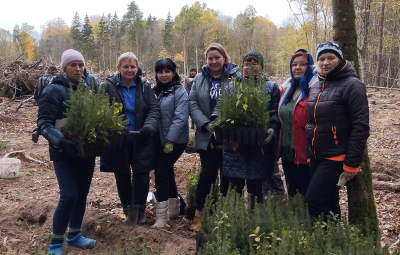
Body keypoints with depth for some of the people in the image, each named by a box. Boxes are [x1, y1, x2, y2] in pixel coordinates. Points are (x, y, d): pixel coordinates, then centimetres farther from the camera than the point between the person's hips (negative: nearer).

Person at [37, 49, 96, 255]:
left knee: (82, 194, 11)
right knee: (69, 196, -11)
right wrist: (60, 140, -30)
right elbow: (43, 123, -14)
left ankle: (74, 235, 31)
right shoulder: (54, 90, -9)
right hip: (64, 152, -5)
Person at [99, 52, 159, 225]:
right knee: (122, 177, 10)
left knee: (142, 176, 2)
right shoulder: (108, 86, -5)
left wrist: (149, 126, -19)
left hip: (141, 141, 1)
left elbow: (154, 108, -1)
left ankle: (141, 209, 23)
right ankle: (127, 209, 31)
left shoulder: (144, 86, 3)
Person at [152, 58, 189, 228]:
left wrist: (170, 141, -22)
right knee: (167, 171, 14)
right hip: (161, 139, 7)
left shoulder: (179, 91, -9)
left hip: (175, 140, -7)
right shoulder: (156, 91, 12)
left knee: (161, 171, -11)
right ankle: (173, 208, 29)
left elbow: (180, 117, -18)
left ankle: (161, 214, -3)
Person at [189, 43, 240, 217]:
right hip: (207, 137, 1)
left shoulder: (235, 77, 0)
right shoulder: (199, 79, 9)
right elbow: (192, 103, 1)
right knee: (208, 173, 0)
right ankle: (198, 210, 18)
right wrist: (206, 124, -12)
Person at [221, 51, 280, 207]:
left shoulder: (271, 87, 10)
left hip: (260, 146, -1)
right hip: (235, 145, 1)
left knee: (255, 187, 5)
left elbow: (276, 113, 0)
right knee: (235, 186, 4)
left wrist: (272, 129, -19)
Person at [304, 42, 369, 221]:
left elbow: (360, 126, -16)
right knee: (328, 203, 14)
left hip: (336, 157, -7)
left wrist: (351, 163, -17)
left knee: (313, 201, -10)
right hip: (316, 156, 7)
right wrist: (310, 153, 15)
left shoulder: (351, 85, -12)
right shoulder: (316, 87, 10)